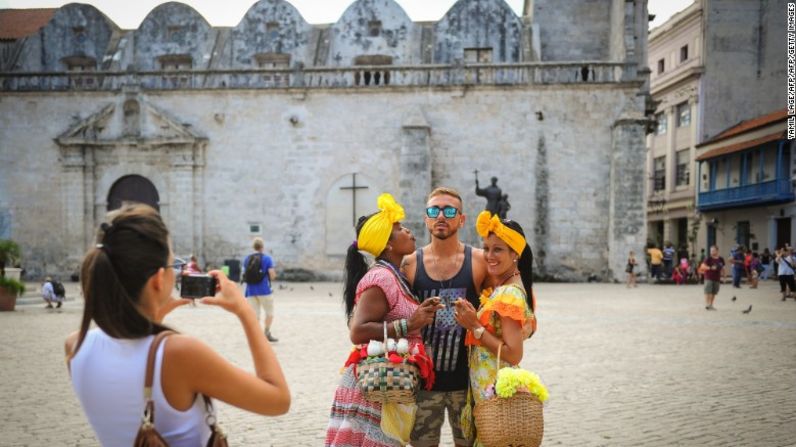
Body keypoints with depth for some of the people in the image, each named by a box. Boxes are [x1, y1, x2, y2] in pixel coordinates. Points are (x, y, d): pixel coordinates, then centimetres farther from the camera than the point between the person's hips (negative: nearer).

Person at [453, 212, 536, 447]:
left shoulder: (509, 294, -20)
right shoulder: (505, 287, 7)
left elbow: (514, 355, -23)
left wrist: (475, 327, -20)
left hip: (495, 391, -9)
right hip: (489, 386, 9)